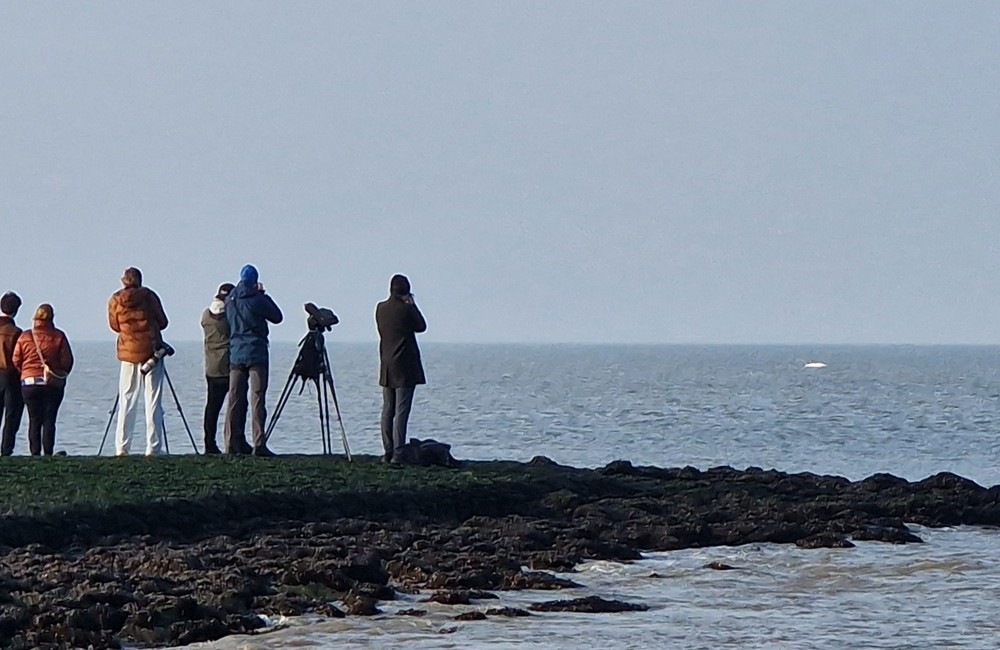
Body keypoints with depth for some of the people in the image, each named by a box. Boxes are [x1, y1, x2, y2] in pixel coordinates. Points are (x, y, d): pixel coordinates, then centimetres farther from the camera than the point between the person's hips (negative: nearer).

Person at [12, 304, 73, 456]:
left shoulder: (25, 336, -1)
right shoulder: (58, 336, -6)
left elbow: (16, 361, 3)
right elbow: (67, 361, -3)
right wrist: (60, 374, 16)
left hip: (29, 382, 1)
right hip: (53, 384, -1)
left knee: (34, 420, 7)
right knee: (49, 420, 2)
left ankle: (35, 452, 1)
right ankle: (48, 453, -4)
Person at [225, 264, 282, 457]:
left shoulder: (229, 300, 6)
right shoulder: (257, 299, -9)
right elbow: (277, 317, 3)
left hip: (235, 354, 5)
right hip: (256, 354, -5)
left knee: (235, 399, 7)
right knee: (257, 399, -7)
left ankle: (233, 443, 6)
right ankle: (259, 444, -13)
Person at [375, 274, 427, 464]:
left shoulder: (381, 308, 3)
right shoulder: (406, 309, -14)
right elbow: (421, 326, 0)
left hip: (386, 367, 6)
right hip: (404, 367, -6)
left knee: (387, 410, 11)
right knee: (401, 411, -6)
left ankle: (387, 453, 12)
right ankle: (398, 453, -10)